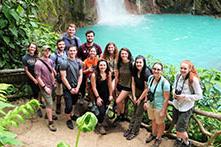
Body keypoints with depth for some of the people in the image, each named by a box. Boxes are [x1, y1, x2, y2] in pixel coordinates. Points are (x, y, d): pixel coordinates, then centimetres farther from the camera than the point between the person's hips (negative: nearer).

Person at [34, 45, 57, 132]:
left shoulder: (50, 61, 3)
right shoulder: (38, 64, -18)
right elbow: (38, 77, -17)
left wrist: (54, 82, 15)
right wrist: (45, 87, -17)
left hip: (51, 85, 6)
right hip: (45, 87, -6)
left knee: (49, 102, 19)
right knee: (49, 103, -5)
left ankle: (48, 114, 39)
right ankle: (50, 122, 4)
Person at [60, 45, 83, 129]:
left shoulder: (79, 62, 3)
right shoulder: (64, 63, -11)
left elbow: (80, 75, 4)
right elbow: (63, 78, -12)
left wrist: (77, 87, -5)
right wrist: (70, 88, -13)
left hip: (76, 88, 4)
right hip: (67, 88, -4)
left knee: (73, 103, 13)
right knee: (69, 105, -3)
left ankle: (70, 114, 38)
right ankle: (68, 120, 18)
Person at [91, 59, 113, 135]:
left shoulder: (108, 74, -8)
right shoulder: (94, 75, -18)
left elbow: (109, 85, 0)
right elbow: (94, 87, -15)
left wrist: (110, 95, 1)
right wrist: (98, 97, -17)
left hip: (106, 95, 4)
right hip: (98, 95, -4)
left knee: (105, 109, 7)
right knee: (102, 110, -12)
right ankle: (99, 125, 13)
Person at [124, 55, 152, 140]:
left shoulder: (146, 73, -26)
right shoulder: (134, 71, -8)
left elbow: (146, 89, -21)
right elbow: (133, 84, -1)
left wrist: (140, 99, -12)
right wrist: (134, 97, -2)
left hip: (144, 94, -5)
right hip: (137, 91, 5)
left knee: (139, 113, 2)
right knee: (135, 111, 13)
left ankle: (134, 132, 13)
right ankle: (130, 129, 21)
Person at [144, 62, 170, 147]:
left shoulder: (164, 82, -28)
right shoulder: (150, 78, -9)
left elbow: (166, 98, -22)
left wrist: (163, 111, -19)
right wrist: (146, 102, 8)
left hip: (159, 107, -5)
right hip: (150, 105, 5)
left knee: (160, 123, 18)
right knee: (153, 120, 27)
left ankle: (158, 138, 41)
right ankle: (153, 134, 51)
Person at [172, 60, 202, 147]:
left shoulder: (193, 80, -23)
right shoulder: (178, 76, -7)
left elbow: (199, 95, -16)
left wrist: (184, 96, -23)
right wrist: (174, 93, -12)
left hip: (186, 108, -5)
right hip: (176, 105, 5)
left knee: (180, 129, 0)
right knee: (177, 125, 22)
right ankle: (179, 139, 50)